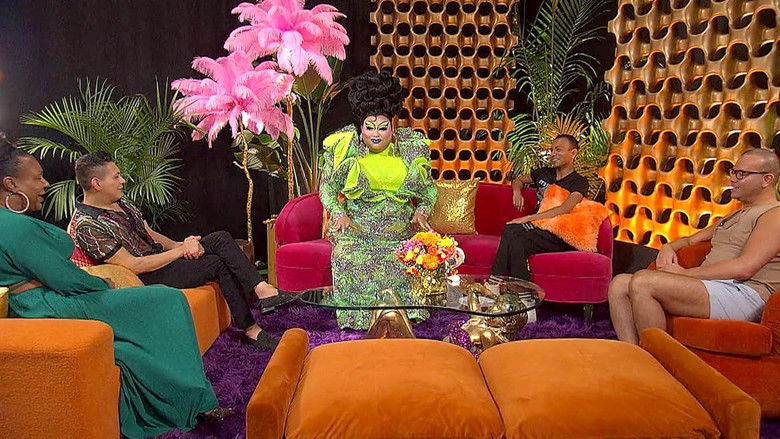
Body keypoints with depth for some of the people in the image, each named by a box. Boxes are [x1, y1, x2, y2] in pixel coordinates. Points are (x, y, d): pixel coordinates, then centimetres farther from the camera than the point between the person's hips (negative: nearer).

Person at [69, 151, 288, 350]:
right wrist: (181, 250, -18)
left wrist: (179, 245, -4)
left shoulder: (121, 204, 10)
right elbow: (133, 266, -22)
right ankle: (251, 330, -15)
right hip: (147, 277, -8)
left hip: (159, 254, 8)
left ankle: (263, 290, -17)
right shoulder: (87, 226, -18)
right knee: (219, 263, -22)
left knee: (221, 238, -12)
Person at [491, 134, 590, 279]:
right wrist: (517, 192, 14)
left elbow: (564, 209, -15)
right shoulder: (544, 173, 22)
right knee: (510, 230, -33)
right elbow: (518, 179, 40)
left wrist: (527, 218, -20)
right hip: (536, 226, 5)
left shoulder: (579, 182, 3)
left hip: (557, 234, -5)